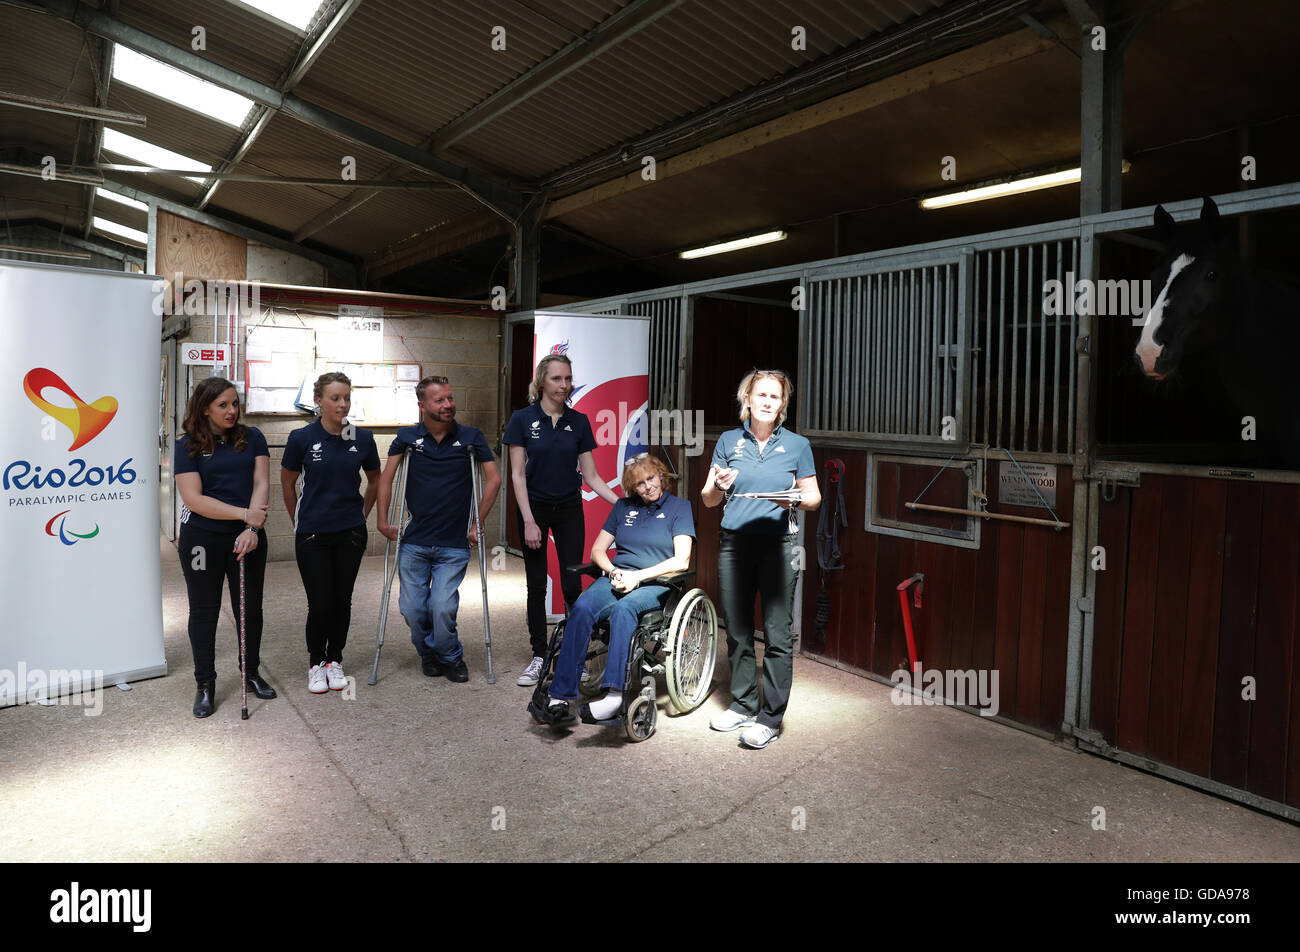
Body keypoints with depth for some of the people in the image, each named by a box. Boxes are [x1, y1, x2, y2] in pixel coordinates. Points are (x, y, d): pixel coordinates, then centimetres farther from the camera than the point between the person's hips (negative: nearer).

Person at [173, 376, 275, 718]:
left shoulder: (252, 437, 2)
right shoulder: (188, 446, -4)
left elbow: (261, 484, -5)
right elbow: (193, 499, -12)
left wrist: (252, 528, -18)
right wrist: (244, 513, -19)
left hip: (247, 537, 2)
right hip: (202, 539, -2)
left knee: (250, 607, 11)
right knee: (204, 612, 9)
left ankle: (251, 673, 30)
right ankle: (205, 684, 23)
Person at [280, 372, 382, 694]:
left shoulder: (362, 439, -3)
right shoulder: (302, 438, -9)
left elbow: (375, 480, 15)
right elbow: (287, 483, 6)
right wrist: (299, 522, 12)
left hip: (351, 534, 2)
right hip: (312, 535, -2)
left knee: (342, 600, 9)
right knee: (320, 604, -2)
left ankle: (334, 661, 28)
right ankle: (315, 663, 22)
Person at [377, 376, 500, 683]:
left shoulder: (471, 437, -1)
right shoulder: (408, 437, 3)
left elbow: (494, 479, -1)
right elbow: (386, 477, 10)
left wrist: (477, 523, -2)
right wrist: (383, 520, 4)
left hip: (454, 544, -2)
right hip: (414, 542, 2)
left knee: (442, 606, -12)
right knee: (412, 608, 1)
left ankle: (451, 658, 16)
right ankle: (428, 653, 30)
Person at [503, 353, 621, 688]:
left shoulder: (579, 421, 0)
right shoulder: (523, 419, -7)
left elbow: (591, 476, 1)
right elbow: (517, 475, -8)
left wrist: (621, 503, -11)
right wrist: (528, 521, -15)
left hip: (569, 510, 2)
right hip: (535, 509, -1)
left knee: (572, 585, 0)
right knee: (536, 585, 5)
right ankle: (539, 657, 16)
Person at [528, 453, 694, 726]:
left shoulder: (679, 507, 7)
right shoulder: (623, 507, 20)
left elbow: (681, 561, -4)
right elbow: (597, 550, 19)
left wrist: (638, 576, -12)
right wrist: (614, 571, -3)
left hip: (656, 584, -3)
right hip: (616, 578, 3)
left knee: (623, 608, -38)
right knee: (581, 607, -29)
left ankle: (614, 694, -46)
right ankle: (560, 698, -33)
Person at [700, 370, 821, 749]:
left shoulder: (797, 445, 4)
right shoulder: (728, 441, 7)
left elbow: (814, 497, 8)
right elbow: (708, 500, 8)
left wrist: (796, 499, -14)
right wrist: (718, 486, -14)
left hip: (778, 545, -2)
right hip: (734, 544, 2)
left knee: (777, 634, -3)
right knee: (737, 631, 10)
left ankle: (770, 717, 9)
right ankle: (744, 705, 27)